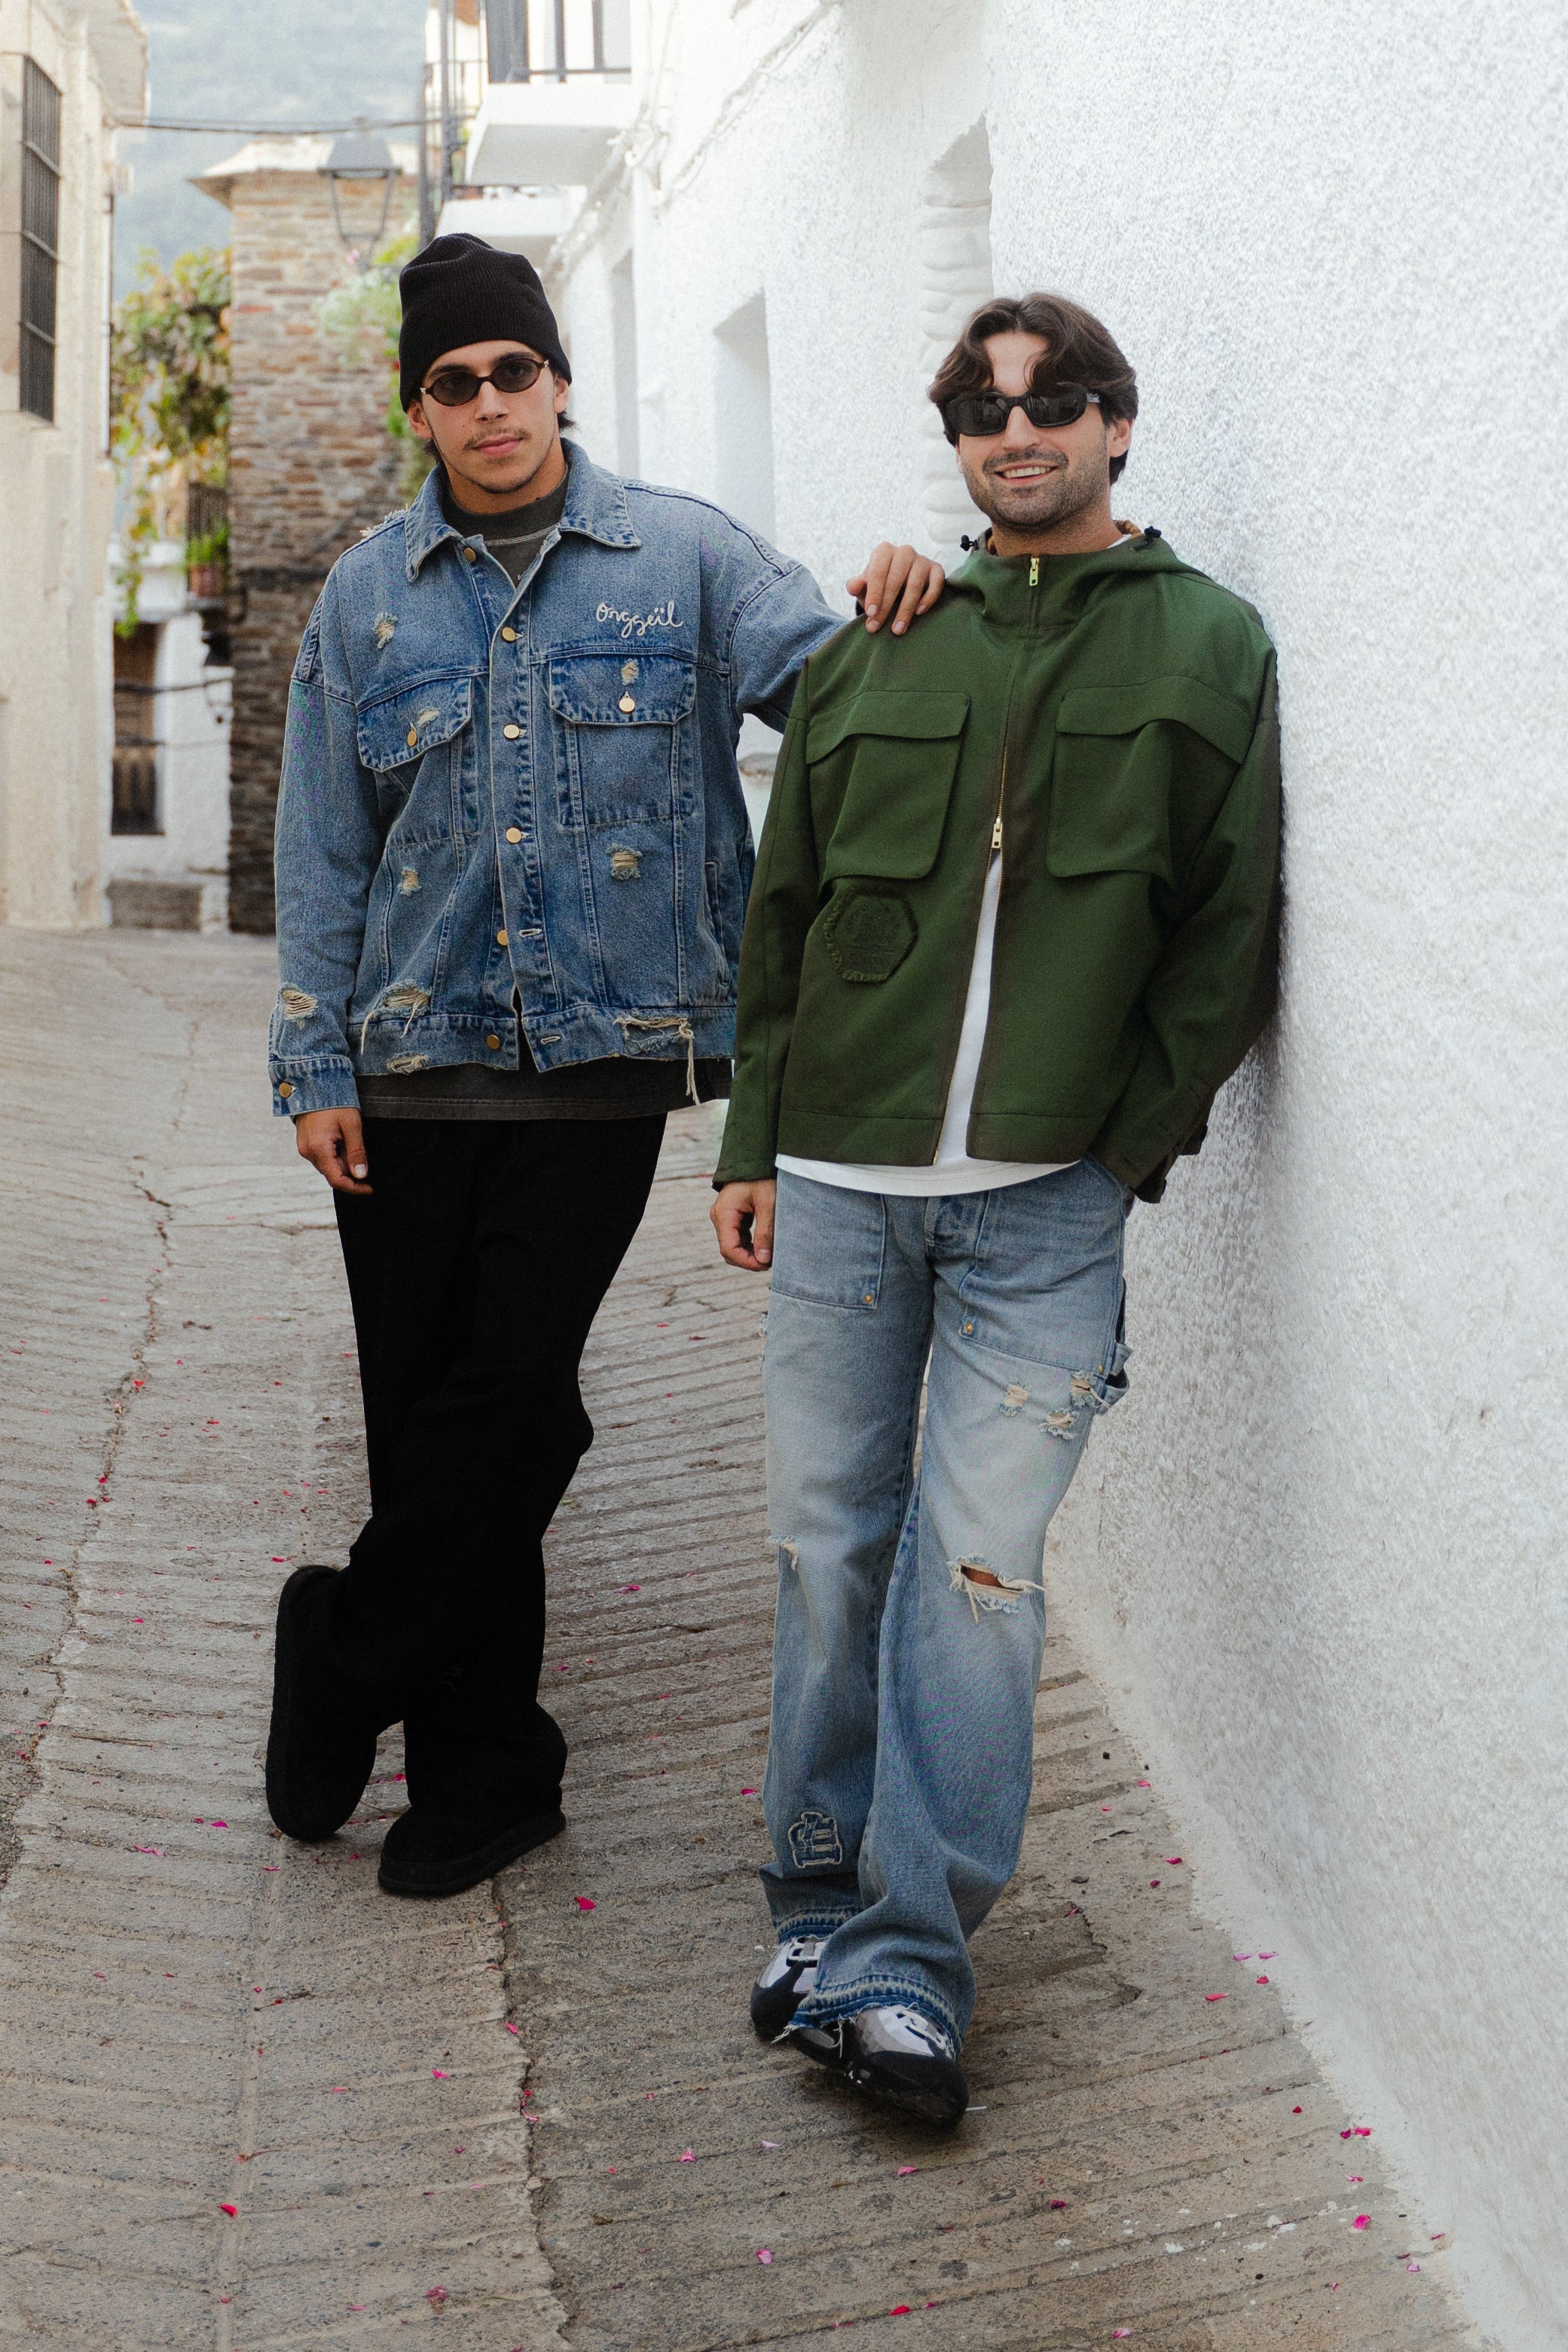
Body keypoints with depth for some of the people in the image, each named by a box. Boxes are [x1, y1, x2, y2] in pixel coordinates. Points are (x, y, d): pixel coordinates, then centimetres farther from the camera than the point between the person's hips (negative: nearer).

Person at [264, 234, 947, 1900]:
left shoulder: (678, 554, 4)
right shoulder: (369, 595, 10)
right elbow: (321, 846, 11)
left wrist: (887, 614, -23)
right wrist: (313, 1063, 5)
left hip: (604, 1057, -2)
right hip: (409, 1064, 2)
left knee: (505, 1398, -6)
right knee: (425, 1408, 5)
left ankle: (349, 1666, 17)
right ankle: (480, 1761, 19)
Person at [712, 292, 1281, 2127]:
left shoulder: (1210, 647, 3)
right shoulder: (870, 660, 10)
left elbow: (1231, 935, 1)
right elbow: (784, 917, 15)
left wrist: (1128, 1143, -5)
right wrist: (751, 1141, 11)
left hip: (1046, 1203, -3)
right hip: (837, 1184, 3)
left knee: (976, 1568, -6)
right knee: (829, 1550, 7)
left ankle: (903, 1966, 0)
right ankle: (824, 1910, 22)